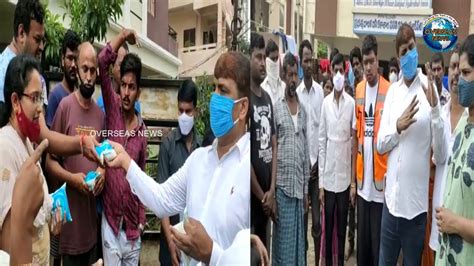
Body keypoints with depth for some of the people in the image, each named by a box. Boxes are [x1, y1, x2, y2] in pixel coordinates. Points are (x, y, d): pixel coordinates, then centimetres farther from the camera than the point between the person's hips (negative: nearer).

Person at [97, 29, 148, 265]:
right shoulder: (112, 108, -4)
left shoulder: (142, 129, 2)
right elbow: (102, 63, -14)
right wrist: (122, 37, -12)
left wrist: (141, 220, 6)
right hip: (110, 218, -2)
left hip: (132, 223, 3)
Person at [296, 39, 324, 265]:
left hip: (317, 163, 1)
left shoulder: (321, 91, 3)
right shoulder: (296, 93, -1)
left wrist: (318, 160, -3)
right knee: (302, 218, 8)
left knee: (317, 221, 5)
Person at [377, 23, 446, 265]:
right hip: (391, 198, 4)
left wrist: (435, 109, -26)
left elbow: (441, 155, -13)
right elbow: (380, 144, 6)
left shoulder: (429, 87, -8)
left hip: (416, 201, -4)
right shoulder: (392, 91, 6)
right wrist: (398, 126, -13)